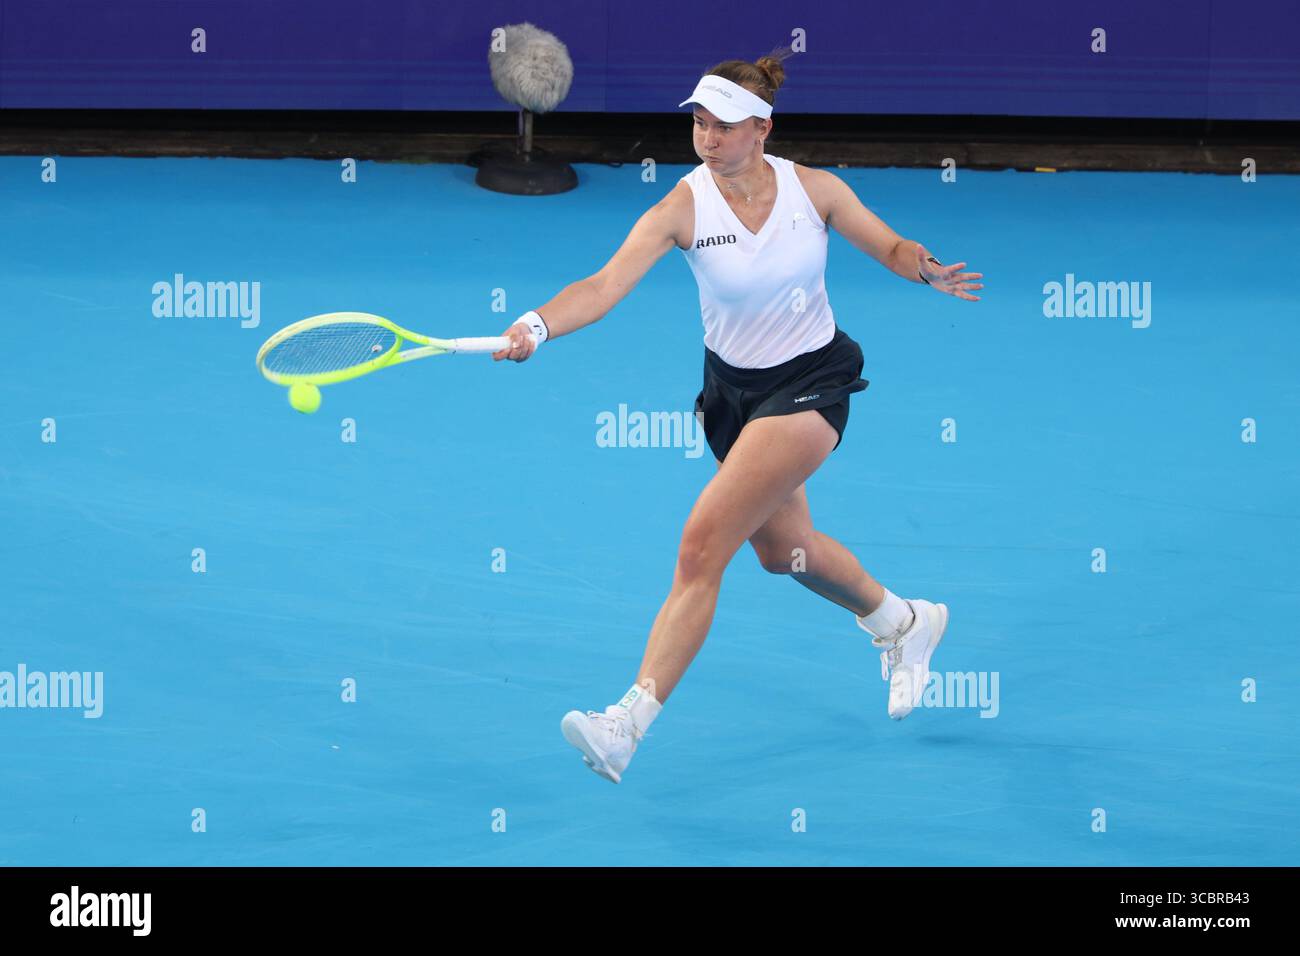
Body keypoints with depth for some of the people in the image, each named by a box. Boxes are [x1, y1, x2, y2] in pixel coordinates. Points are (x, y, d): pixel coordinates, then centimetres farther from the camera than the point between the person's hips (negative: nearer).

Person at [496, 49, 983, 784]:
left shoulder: (815, 190, -13)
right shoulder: (684, 208, -15)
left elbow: (892, 247, 3)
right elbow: (606, 284, -27)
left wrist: (930, 271, -19)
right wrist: (537, 325, -45)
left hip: (811, 383, -4)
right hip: (734, 389, 4)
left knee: (703, 541, -18)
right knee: (783, 548, 22)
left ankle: (629, 724, -19)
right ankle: (905, 624, 53)